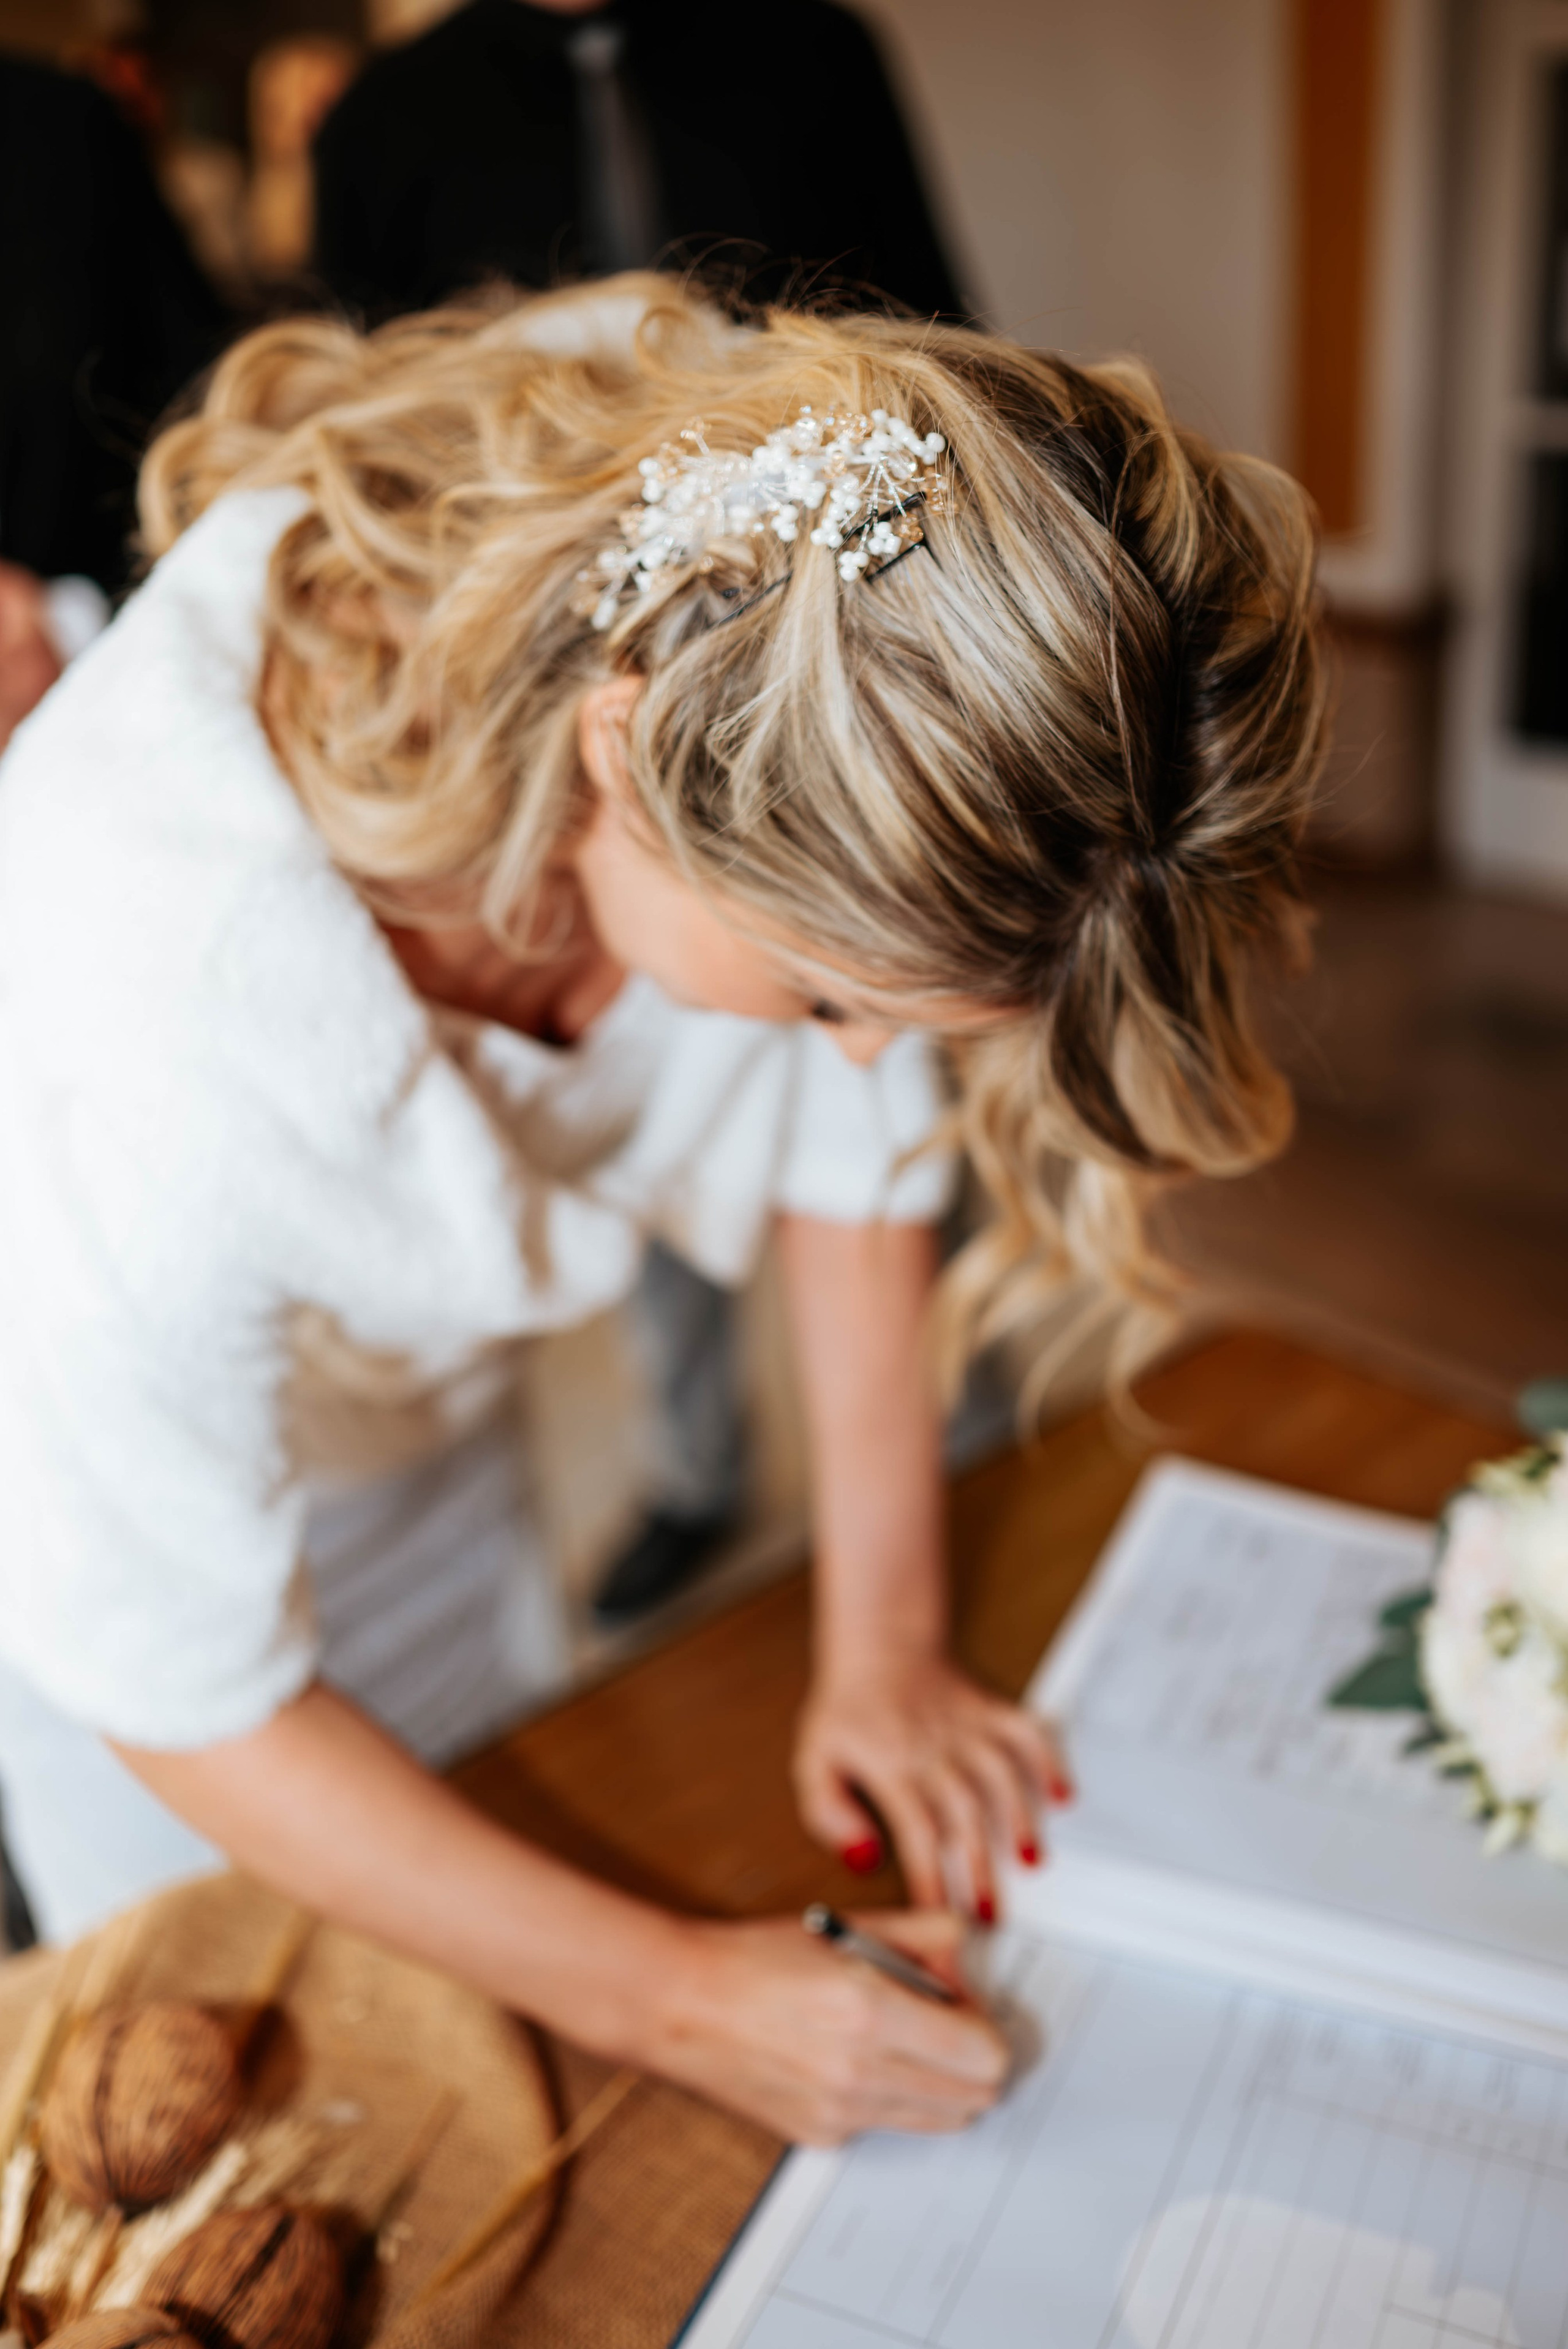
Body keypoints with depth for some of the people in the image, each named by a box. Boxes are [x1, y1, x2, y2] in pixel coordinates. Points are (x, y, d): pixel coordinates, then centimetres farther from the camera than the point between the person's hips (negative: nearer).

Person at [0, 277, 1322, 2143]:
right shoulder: (161, 1032, -46)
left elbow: (860, 1144, -13)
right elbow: (172, 1687, -29)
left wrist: (884, 1644, -9)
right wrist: (660, 1996, -25)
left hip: (411, 1404, 5)